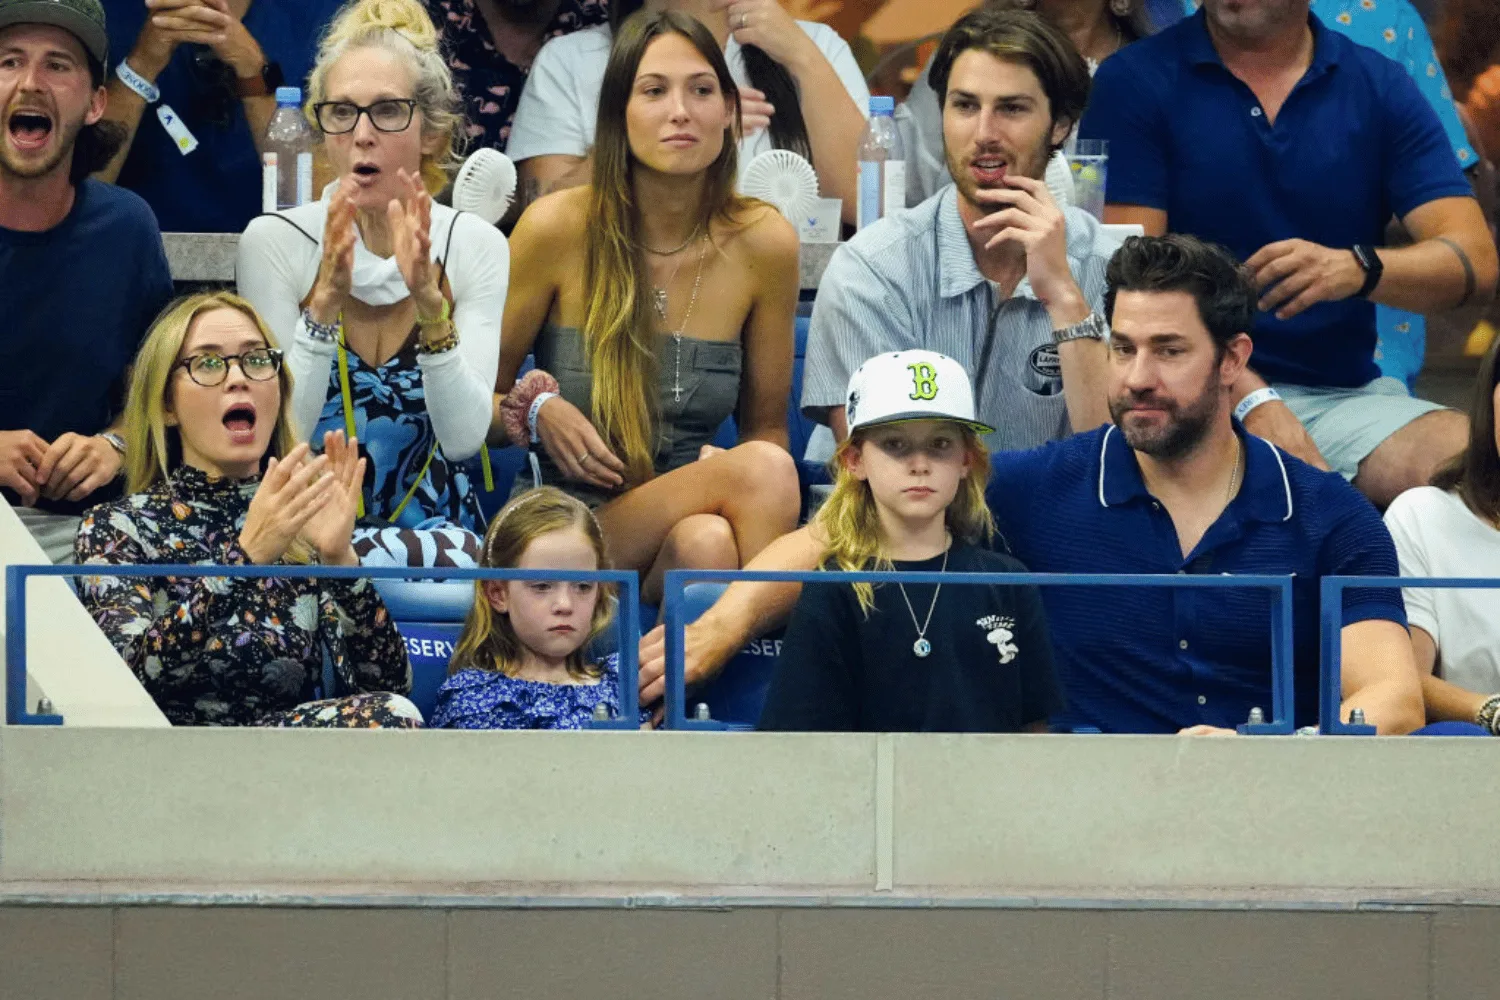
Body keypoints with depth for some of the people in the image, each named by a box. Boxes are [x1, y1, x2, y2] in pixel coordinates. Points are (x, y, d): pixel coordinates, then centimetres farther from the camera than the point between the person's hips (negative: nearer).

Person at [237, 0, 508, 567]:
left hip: (435, 521, 2)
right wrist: (325, 298, -24)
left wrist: (429, 302, -26)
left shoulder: (475, 248, 0)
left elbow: (464, 437, -11)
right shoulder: (274, 242, -3)